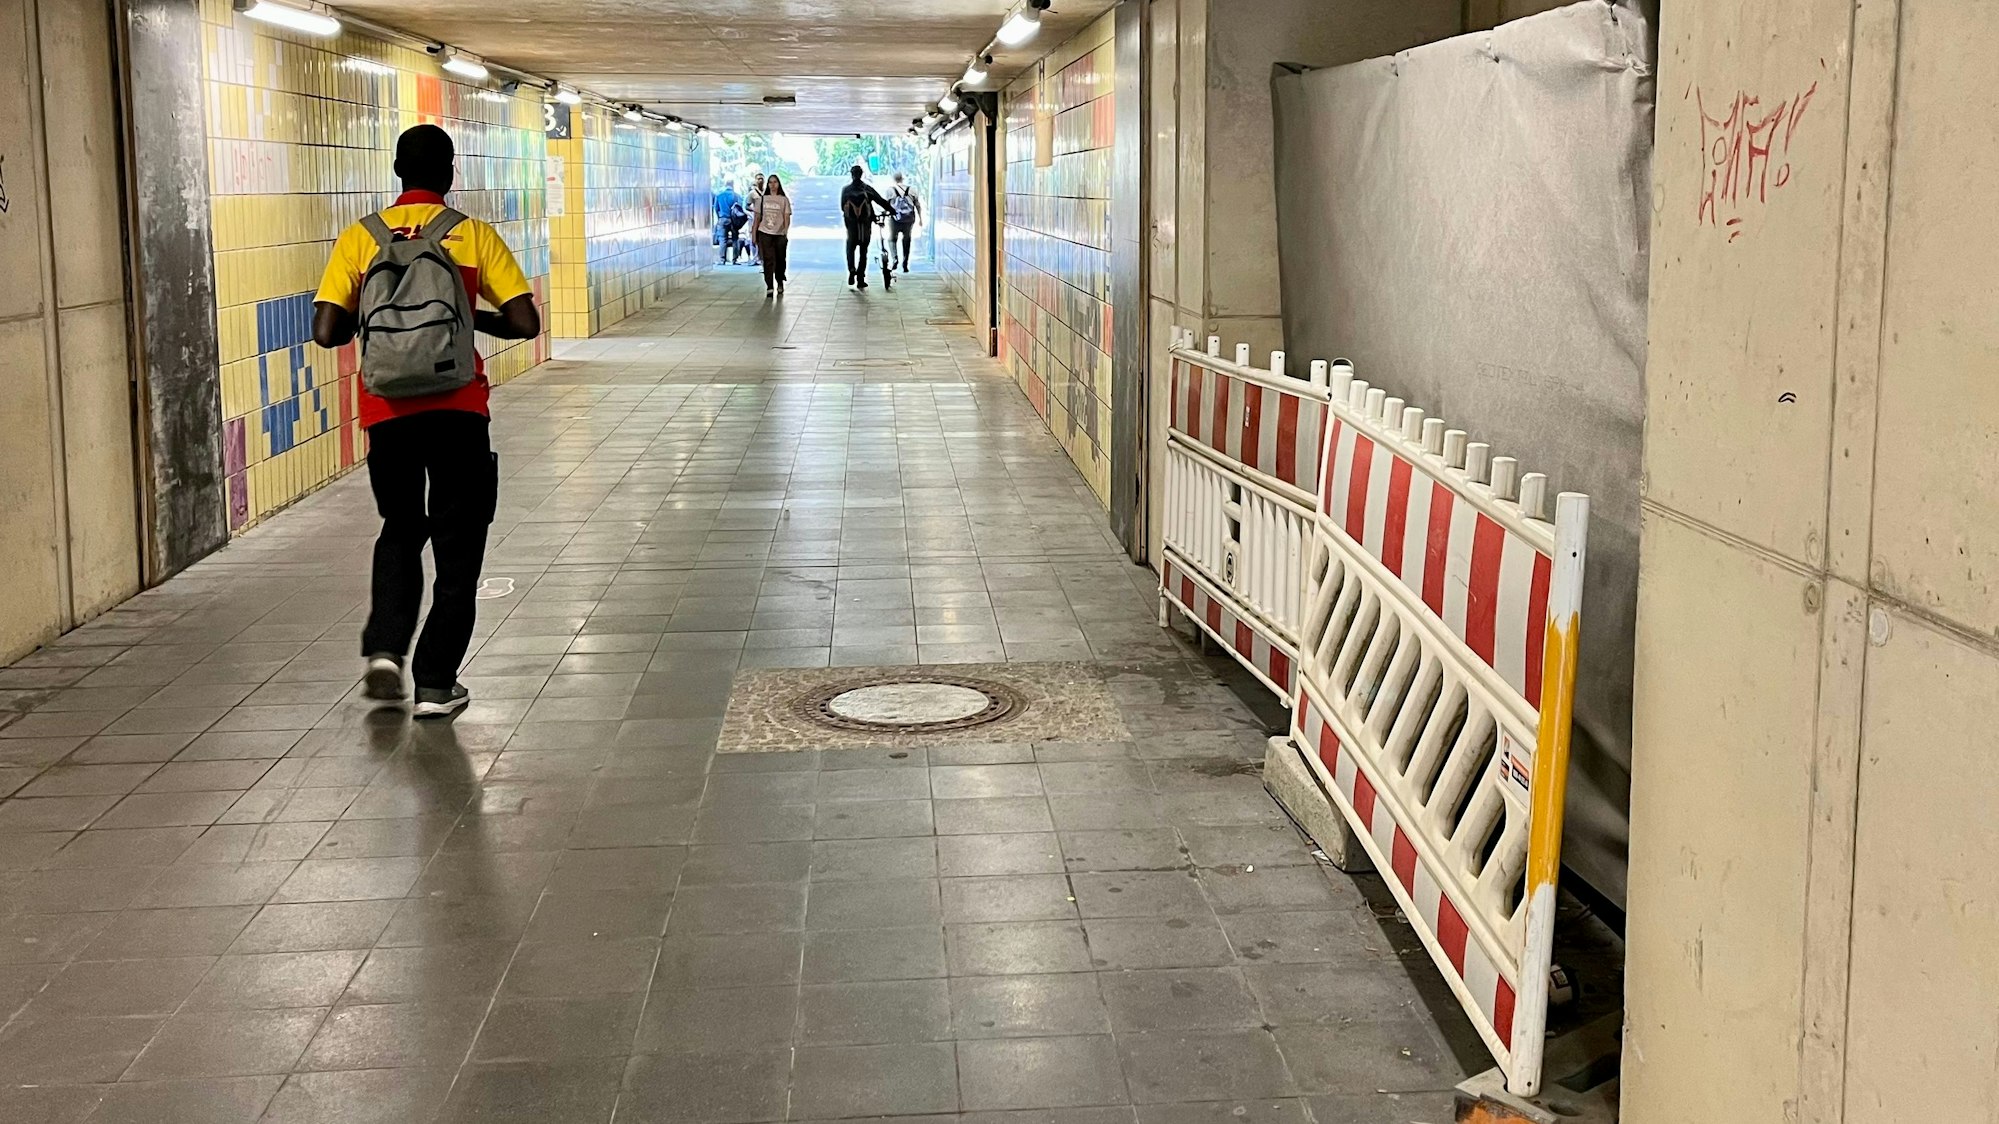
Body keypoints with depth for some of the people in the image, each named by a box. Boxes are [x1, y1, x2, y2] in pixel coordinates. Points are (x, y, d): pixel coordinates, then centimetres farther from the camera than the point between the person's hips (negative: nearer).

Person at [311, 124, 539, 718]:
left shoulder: (359, 238, 2)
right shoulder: (473, 235, -1)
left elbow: (326, 331, -4)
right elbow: (525, 322, -6)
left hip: (388, 414, 2)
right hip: (457, 412, -2)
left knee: (400, 531, 22)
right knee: (457, 546, 9)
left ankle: (384, 649, 4)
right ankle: (436, 684, 9)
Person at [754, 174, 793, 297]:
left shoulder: (784, 200, 4)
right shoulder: (763, 199, 8)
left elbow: (787, 217, 0)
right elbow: (758, 216, 10)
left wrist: (786, 232, -11)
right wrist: (754, 233, 7)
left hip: (779, 234, 0)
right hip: (765, 233, 0)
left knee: (780, 260, 7)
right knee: (768, 259, -7)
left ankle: (780, 284, 27)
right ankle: (769, 287, -8)